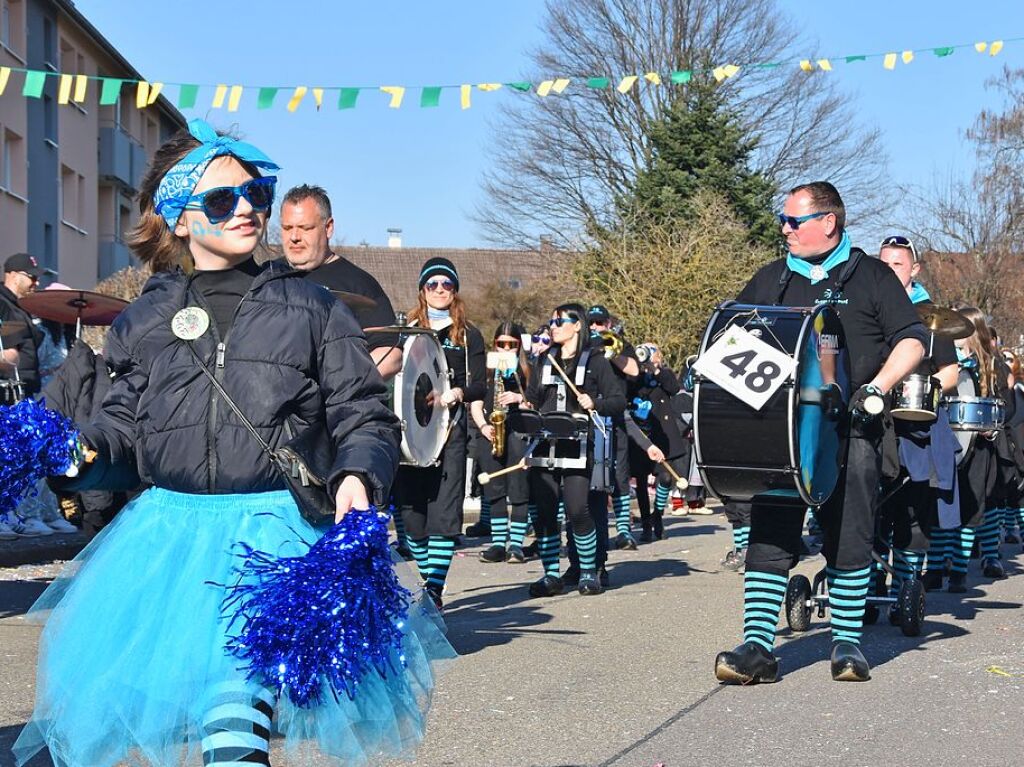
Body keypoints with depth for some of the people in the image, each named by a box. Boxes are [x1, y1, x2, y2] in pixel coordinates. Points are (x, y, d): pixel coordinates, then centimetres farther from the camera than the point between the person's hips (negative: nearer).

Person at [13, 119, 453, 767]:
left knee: (240, 688, -20)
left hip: (275, 526, -3)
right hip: (169, 526, 3)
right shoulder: (147, 319, 13)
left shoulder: (310, 307, 8)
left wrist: (358, 476, -14)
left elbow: (364, 415, 5)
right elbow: (125, 418, 17)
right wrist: (80, 447, -4)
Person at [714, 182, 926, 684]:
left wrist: (876, 387, -14)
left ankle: (847, 643, 11)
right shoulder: (770, 281, 17)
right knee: (768, 537, -4)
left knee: (850, 541, 0)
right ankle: (758, 647, -5)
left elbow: (911, 340, 0)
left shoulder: (870, 276, 6)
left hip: (850, 433, -3)